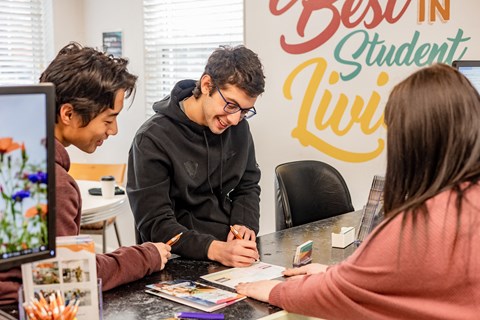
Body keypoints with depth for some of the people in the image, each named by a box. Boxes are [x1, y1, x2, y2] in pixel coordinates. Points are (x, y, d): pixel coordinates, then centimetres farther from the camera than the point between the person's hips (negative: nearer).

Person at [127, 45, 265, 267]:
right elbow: (155, 225, -17)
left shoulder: (238, 126, 5)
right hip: (180, 264, -4)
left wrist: (245, 224, -3)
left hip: (231, 248, 4)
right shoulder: (153, 140, -13)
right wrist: (216, 250, -30)